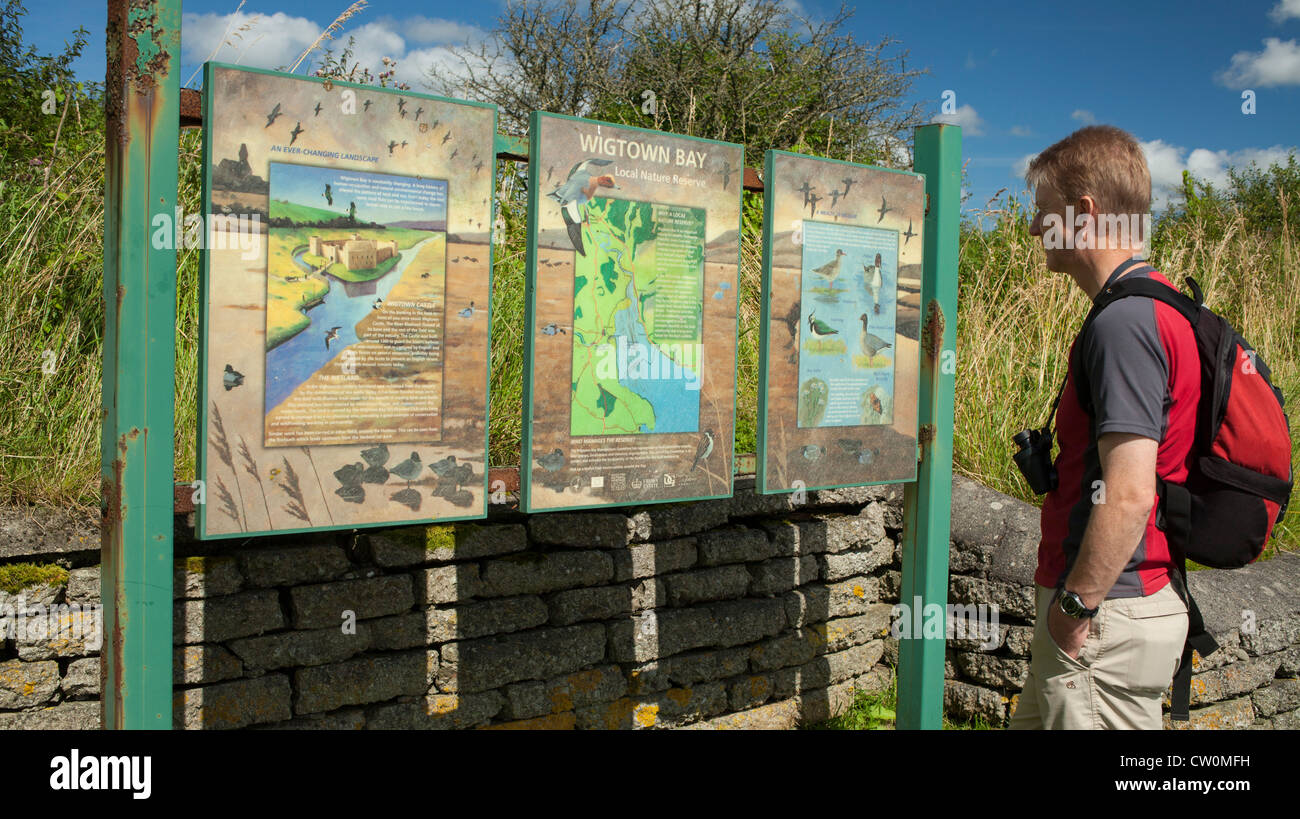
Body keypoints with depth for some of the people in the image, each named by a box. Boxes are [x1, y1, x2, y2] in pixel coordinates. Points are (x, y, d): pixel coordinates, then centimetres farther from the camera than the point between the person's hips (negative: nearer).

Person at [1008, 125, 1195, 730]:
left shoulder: (1124, 323, -21)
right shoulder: (1160, 308, 12)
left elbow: (1129, 496, -27)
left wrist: (1077, 604, -17)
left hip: (1107, 612, -10)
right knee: (1033, 720, 21)